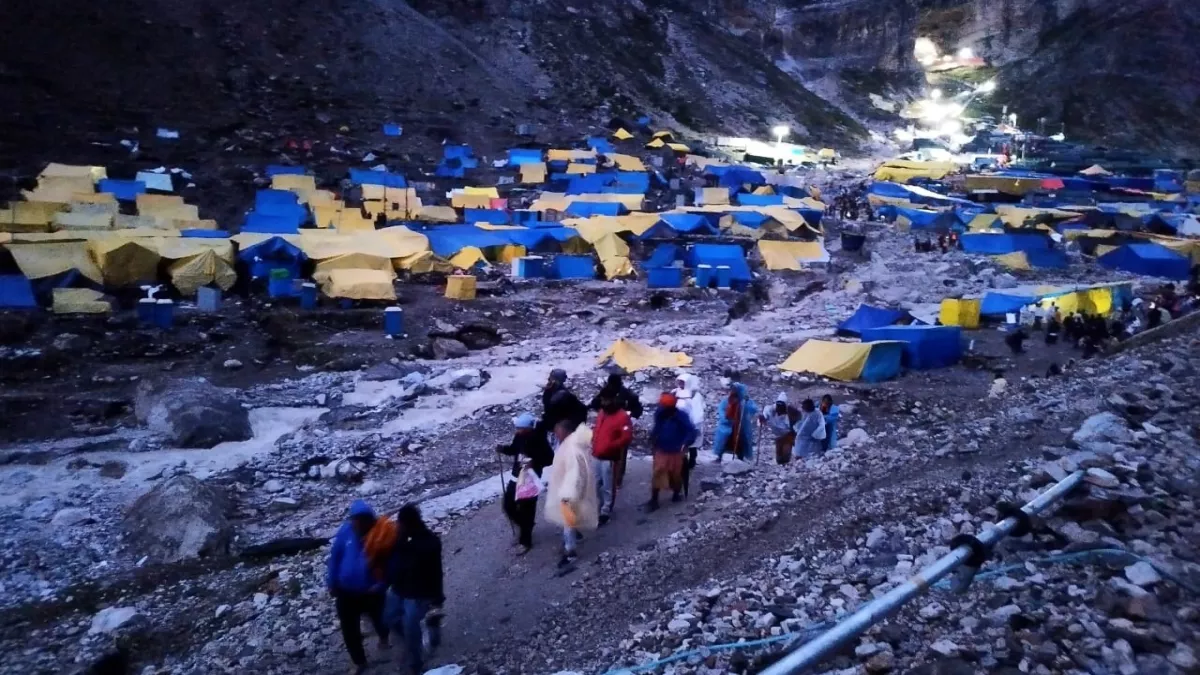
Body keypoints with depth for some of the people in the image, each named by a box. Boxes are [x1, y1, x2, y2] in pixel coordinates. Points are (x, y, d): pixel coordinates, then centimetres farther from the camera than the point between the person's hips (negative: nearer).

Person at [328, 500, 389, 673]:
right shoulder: (345, 531, -14)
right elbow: (335, 557, -4)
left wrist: (381, 584, -24)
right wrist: (331, 583, -1)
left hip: (371, 592, -1)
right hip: (346, 591, 1)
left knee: (378, 619, 26)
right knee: (349, 629, 12)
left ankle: (383, 637, 60)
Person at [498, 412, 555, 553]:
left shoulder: (539, 440, -21)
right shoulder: (519, 437, -4)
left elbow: (550, 458, -15)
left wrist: (534, 462, -29)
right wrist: (503, 449, -7)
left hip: (530, 480, -7)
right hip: (515, 478, 7)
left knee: (527, 511, 3)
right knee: (509, 506, 13)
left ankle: (525, 541, 21)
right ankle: (524, 528, 39)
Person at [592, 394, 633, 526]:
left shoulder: (622, 416, -14)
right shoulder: (601, 413, 11)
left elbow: (627, 437, -20)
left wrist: (610, 446, -25)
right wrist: (594, 443, 10)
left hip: (610, 457, -8)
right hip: (597, 455, 8)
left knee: (608, 486, 0)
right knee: (596, 483, 18)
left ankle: (606, 512, 11)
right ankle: (598, 506, 34)